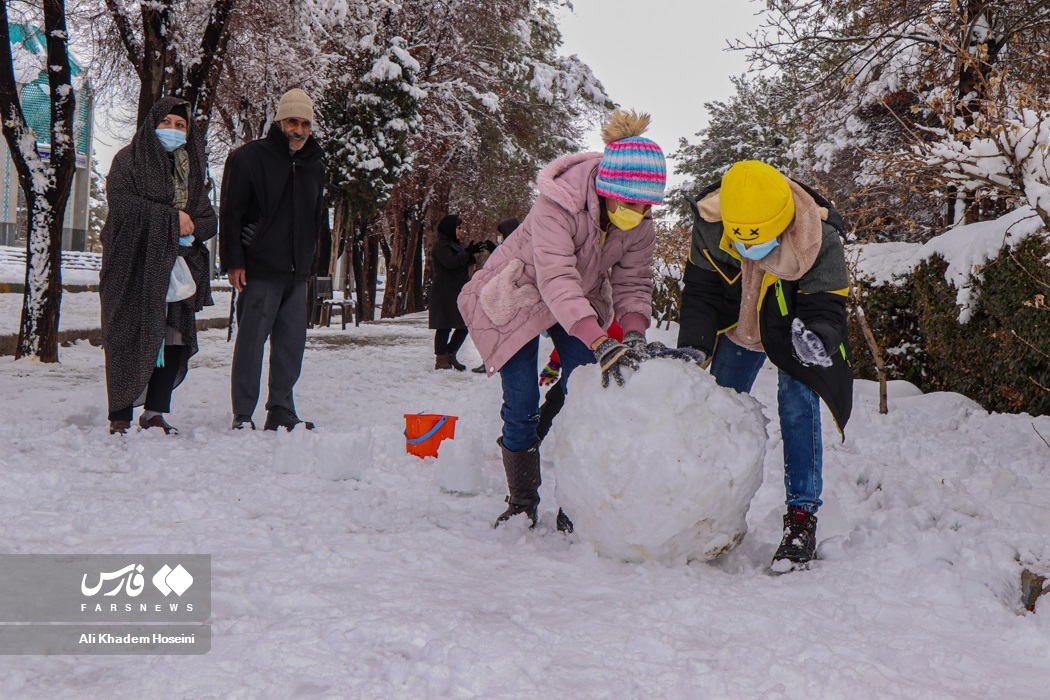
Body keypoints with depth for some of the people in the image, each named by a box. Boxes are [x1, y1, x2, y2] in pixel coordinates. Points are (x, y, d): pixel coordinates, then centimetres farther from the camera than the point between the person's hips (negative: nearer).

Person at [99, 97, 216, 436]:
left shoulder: (193, 168, 19)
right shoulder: (129, 159, 4)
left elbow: (209, 220, 15)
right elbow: (121, 201, -12)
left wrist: (190, 228, -8)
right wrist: (172, 218, -13)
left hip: (176, 265, 5)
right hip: (133, 264, -4)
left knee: (176, 338, -2)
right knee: (130, 337, -7)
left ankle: (155, 413, 7)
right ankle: (120, 417, -3)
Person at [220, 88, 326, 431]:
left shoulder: (314, 164, 15)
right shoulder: (249, 157, -4)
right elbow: (229, 213, -6)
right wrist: (233, 261, -11)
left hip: (298, 273, 6)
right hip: (259, 270, -6)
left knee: (292, 344, 6)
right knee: (251, 340, -4)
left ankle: (281, 412, 14)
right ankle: (242, 415, 3)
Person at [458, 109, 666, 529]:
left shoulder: (640, 225, -16)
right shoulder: (557, 204, -36)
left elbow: (633, 285, -13)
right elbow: (556, 280, -45)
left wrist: (634, 332, -35)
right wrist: (601, 343, -56)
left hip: (579, 303, 5)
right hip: (517, 296, -4)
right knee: (521, 406, -9)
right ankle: (522, 503, 9)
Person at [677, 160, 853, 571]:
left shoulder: (821, 240, -37)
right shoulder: (709, 225, -29)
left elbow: (826, 306, -30)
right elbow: (700, 291, -16)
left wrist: (816, 336, -53)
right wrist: (693, 346, -28)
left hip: (796, 325, -3)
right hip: (738, 323, 3)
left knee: (797, 407, -18)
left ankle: (802, 518, -11)